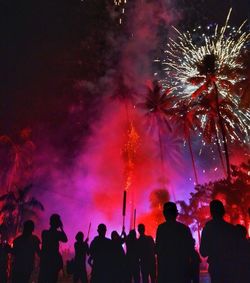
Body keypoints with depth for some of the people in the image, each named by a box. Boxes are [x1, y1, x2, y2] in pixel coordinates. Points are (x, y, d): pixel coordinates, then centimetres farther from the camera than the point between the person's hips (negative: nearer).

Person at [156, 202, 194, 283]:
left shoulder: (162, 228, -10)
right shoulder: (185, 228, 1)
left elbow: (158, 249, -9)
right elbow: (190, 248, 4)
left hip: (165, 269, -3)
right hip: (182, 268, 3)